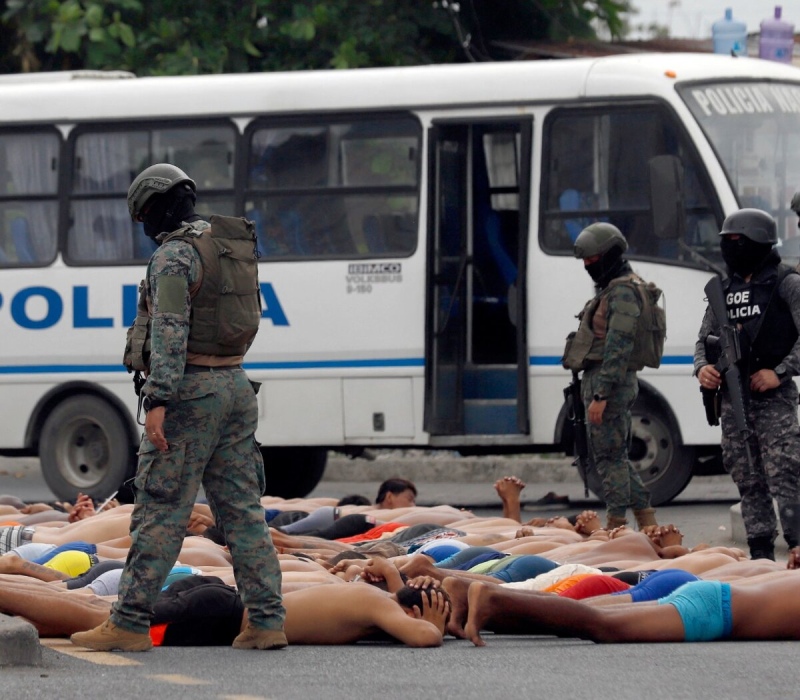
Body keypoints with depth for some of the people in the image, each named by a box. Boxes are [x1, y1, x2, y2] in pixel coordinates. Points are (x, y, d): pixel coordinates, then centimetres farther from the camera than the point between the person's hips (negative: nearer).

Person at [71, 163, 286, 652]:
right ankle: (267, 621, 2)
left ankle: (130, 624, -5)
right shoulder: (236, 248, 15)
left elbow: (170, 331, -21)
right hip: (236, 386, 8)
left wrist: (158, 401, -26)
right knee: (243, 509, 7)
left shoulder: (175, 255, -12)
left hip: (191, 391, -8)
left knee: (161, 510, -6)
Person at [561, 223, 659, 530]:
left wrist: (601, 395, -23)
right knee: (615, 456, 14)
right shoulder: (612, 289, 19)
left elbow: (618, 348, -21)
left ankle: (616, 526, -3)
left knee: (609, 456, -7)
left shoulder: (622, 292, -15)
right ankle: (648, 523, 17)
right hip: (602, 381, 11)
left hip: (609, 382, -11)